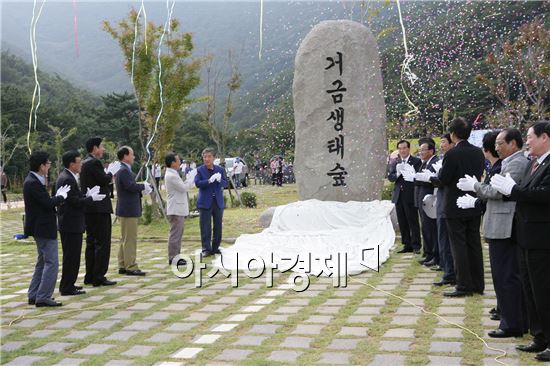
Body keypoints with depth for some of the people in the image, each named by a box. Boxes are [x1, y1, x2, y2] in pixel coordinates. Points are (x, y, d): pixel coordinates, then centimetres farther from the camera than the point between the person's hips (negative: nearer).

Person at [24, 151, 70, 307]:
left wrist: (58, 195, 4)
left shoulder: (33, 181, 10)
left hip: (40, 228, 11)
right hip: (43, 228, -11)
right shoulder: (33, 183, -21)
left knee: (42, 262, 19)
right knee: (52, 263, -6)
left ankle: (33, 296, 24)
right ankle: (43, 298, -4)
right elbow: (48, 203, -23)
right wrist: (61, 196, -6)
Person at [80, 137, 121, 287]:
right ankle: (99, 277, -3)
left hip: (88, 209, 10)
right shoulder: (94, 162, -15)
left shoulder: (85, 163, 15)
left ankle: (90, 277, 18)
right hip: (99, 208, -10)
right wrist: (111, 172, 0)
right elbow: (104, 180, -18)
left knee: (91, 243, 14)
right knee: (102, 243, -5)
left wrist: (108, 175, 15)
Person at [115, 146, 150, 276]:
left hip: (126, 210, 11)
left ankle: (123, 266, 21)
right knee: (130, 240, -6)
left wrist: (142, 188, 4)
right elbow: (130, 186, -28)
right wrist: (143, 186, -12)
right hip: (128, 210, -11)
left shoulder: (123, 170, 16)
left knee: (125, 239, 15)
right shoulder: (124, 171, -16)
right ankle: (131, 267, -2)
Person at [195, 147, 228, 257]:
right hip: (205, 202, -3)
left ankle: (215, 248, 21)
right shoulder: (200, 170, -2)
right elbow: (197, 183, -14)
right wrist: (209, 180, -27)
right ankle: (206, 249, 5)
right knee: (205, 227, -1)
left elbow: (226, 183, 2)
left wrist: (219, 180, -19)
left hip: (218, 202, 3)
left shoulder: (220, 169, 7)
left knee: (218, 226, 10)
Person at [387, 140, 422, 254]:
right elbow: (390, 177, 6)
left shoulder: (416, 161, -2)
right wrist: (398, 173, -12)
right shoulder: (395, 162, 13)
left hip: (410, 196, -5)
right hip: (399, 196, 5)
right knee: (402, 223, 8)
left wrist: (411, 176, -25)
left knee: (413, 222, -3)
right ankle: (407, 245, 16)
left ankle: (416, 245, 3)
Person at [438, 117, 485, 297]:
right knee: (474, 244, 12)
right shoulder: (479, 152, 3)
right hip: (475, 206, 7)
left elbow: (443, 179, -16)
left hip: (456, 207, -6)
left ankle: (464, 286, 2)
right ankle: (477, 284, 19)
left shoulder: (452, 154, -17)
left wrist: (441, 169, 2)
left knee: (459, 246, -1)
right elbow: (479, 175, 12)